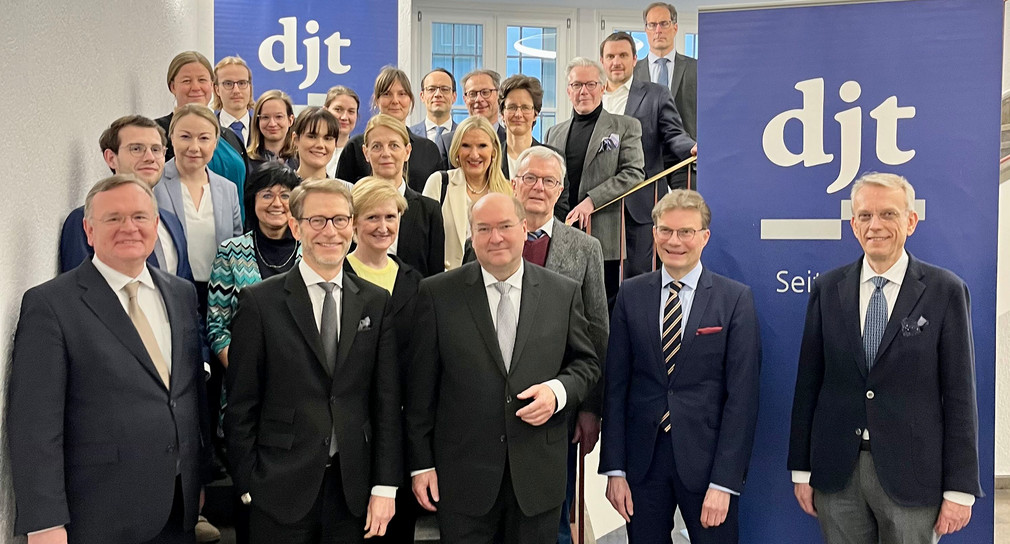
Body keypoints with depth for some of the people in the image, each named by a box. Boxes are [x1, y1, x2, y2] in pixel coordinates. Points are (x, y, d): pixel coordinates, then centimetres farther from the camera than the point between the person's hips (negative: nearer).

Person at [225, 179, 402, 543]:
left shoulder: (376, 303, 4)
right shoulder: (259, 302, -4)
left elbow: (387, 400, 3)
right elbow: (241, 405, -3)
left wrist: (385, 486, -1)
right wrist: (247, 486, -5)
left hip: (353, 489, 2)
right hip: (281, 489, -2)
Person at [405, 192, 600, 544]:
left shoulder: (564, 293, 2)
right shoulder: (437, 294, -2)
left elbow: (586, 362, 10)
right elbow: (421, 386, -1)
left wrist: (558, 391, -11)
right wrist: (421, 463, -2)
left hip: (538, 475, 2)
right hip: (462, 476, -1)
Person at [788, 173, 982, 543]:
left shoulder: (945, 291, -3)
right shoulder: (828, 289, 4)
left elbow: (959, 394, -3)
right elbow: (808, 383, 5)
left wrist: (960, 489, -5)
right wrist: (801, 469, 4)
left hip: (911, 474, -2)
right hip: (837, 472, 2)